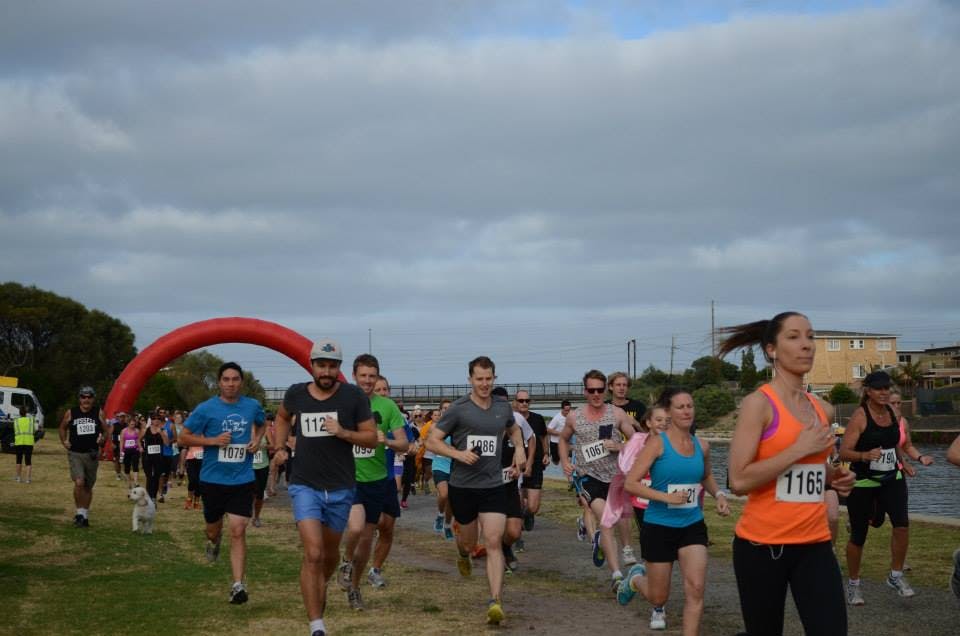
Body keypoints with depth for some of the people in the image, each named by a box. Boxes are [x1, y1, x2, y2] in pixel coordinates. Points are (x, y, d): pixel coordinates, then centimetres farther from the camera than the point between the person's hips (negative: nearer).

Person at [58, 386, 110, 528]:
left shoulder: (99, 413, 2)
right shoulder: (71, 413, 0)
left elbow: (106, 431, 9)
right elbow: (63, 428, 16)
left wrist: (102, 439, -12)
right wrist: (64, 441, 2)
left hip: (92, 454, 2)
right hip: (75, 453, -2)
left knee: (88, 486, 11)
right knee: (79, 483, -20)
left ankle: (85, 515, 25)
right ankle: (80, 512, -6)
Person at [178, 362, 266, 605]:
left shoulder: (253, 406, 1)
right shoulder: (206, 409, -8)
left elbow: (260, 425, 23)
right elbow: (185, 436, -3)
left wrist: (257, 439, 1)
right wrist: (212, 441, -17)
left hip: (242, 479, 0)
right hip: (213, 478, 0)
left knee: (238, 531, -10)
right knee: (214, 528, 16)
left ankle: (238, 585, -9)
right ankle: (213, 540, 54)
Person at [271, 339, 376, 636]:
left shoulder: (353, 397, -7)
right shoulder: (296, 394, -2)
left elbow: (371, 438, -3)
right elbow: (283, 417, 22)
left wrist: (343, 433, -20)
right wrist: (279, 447, 9)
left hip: (340, 488, 1)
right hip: (305, 485, -1)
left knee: (330, 552, 19)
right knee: (313, 553, -15)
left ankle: (320, 586, 52)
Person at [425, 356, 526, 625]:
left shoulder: (503, 407, 5)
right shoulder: (459, 409, -9)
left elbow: (513, 428, 28)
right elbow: (431, 441, -8)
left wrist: (519, 449, 10)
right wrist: (458, 453, -23)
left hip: (493, 486, 2)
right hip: (462, 485, -2)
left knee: (494, 543, -11)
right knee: (469, 541, 15)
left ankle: (495, 602, -14)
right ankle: (463, 555, 54)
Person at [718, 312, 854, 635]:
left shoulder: (823, 409, 10)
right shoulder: (758, 403, -9)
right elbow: (739, 480, -18)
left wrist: (834, 477, 6)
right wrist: (799, 449, -18)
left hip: (814, 544, 5)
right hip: (762, 545, -5)